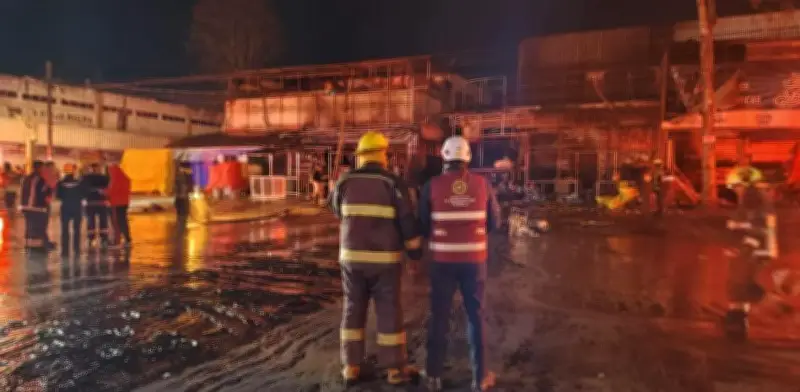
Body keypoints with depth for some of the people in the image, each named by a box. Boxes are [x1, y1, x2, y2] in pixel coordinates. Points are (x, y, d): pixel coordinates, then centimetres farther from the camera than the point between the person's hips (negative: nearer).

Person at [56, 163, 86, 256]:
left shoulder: (61, 183, -6)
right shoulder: (79, 183, -7)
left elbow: (58, 196, -2)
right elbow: (84, 195, -3)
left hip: (65, 208, 0)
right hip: (77, 208, 0)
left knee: (65, 229, 5)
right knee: (77, 229, 8)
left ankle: (65, 250, 1)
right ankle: (77, 249, 7)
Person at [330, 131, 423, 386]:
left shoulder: (345, 181, 0)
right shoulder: (393, 183, -8)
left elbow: (336, 209, 19)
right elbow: (407, 222, -8)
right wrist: (416, 251, 4)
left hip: (352, 256, 3)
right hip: (384, 258, -2)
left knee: (353, 310, 13)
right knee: (389, 312, 7)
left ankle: (351, 367, 18)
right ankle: (395, 369, 15)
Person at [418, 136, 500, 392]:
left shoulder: (432, 186, -7)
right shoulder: (483, 184, -3)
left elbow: (422, 224, -1)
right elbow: (494, 222, 4)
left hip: (442, 260, 0)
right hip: (474, 259, 1)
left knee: (439, 316, 12)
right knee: (476, 316, 12)